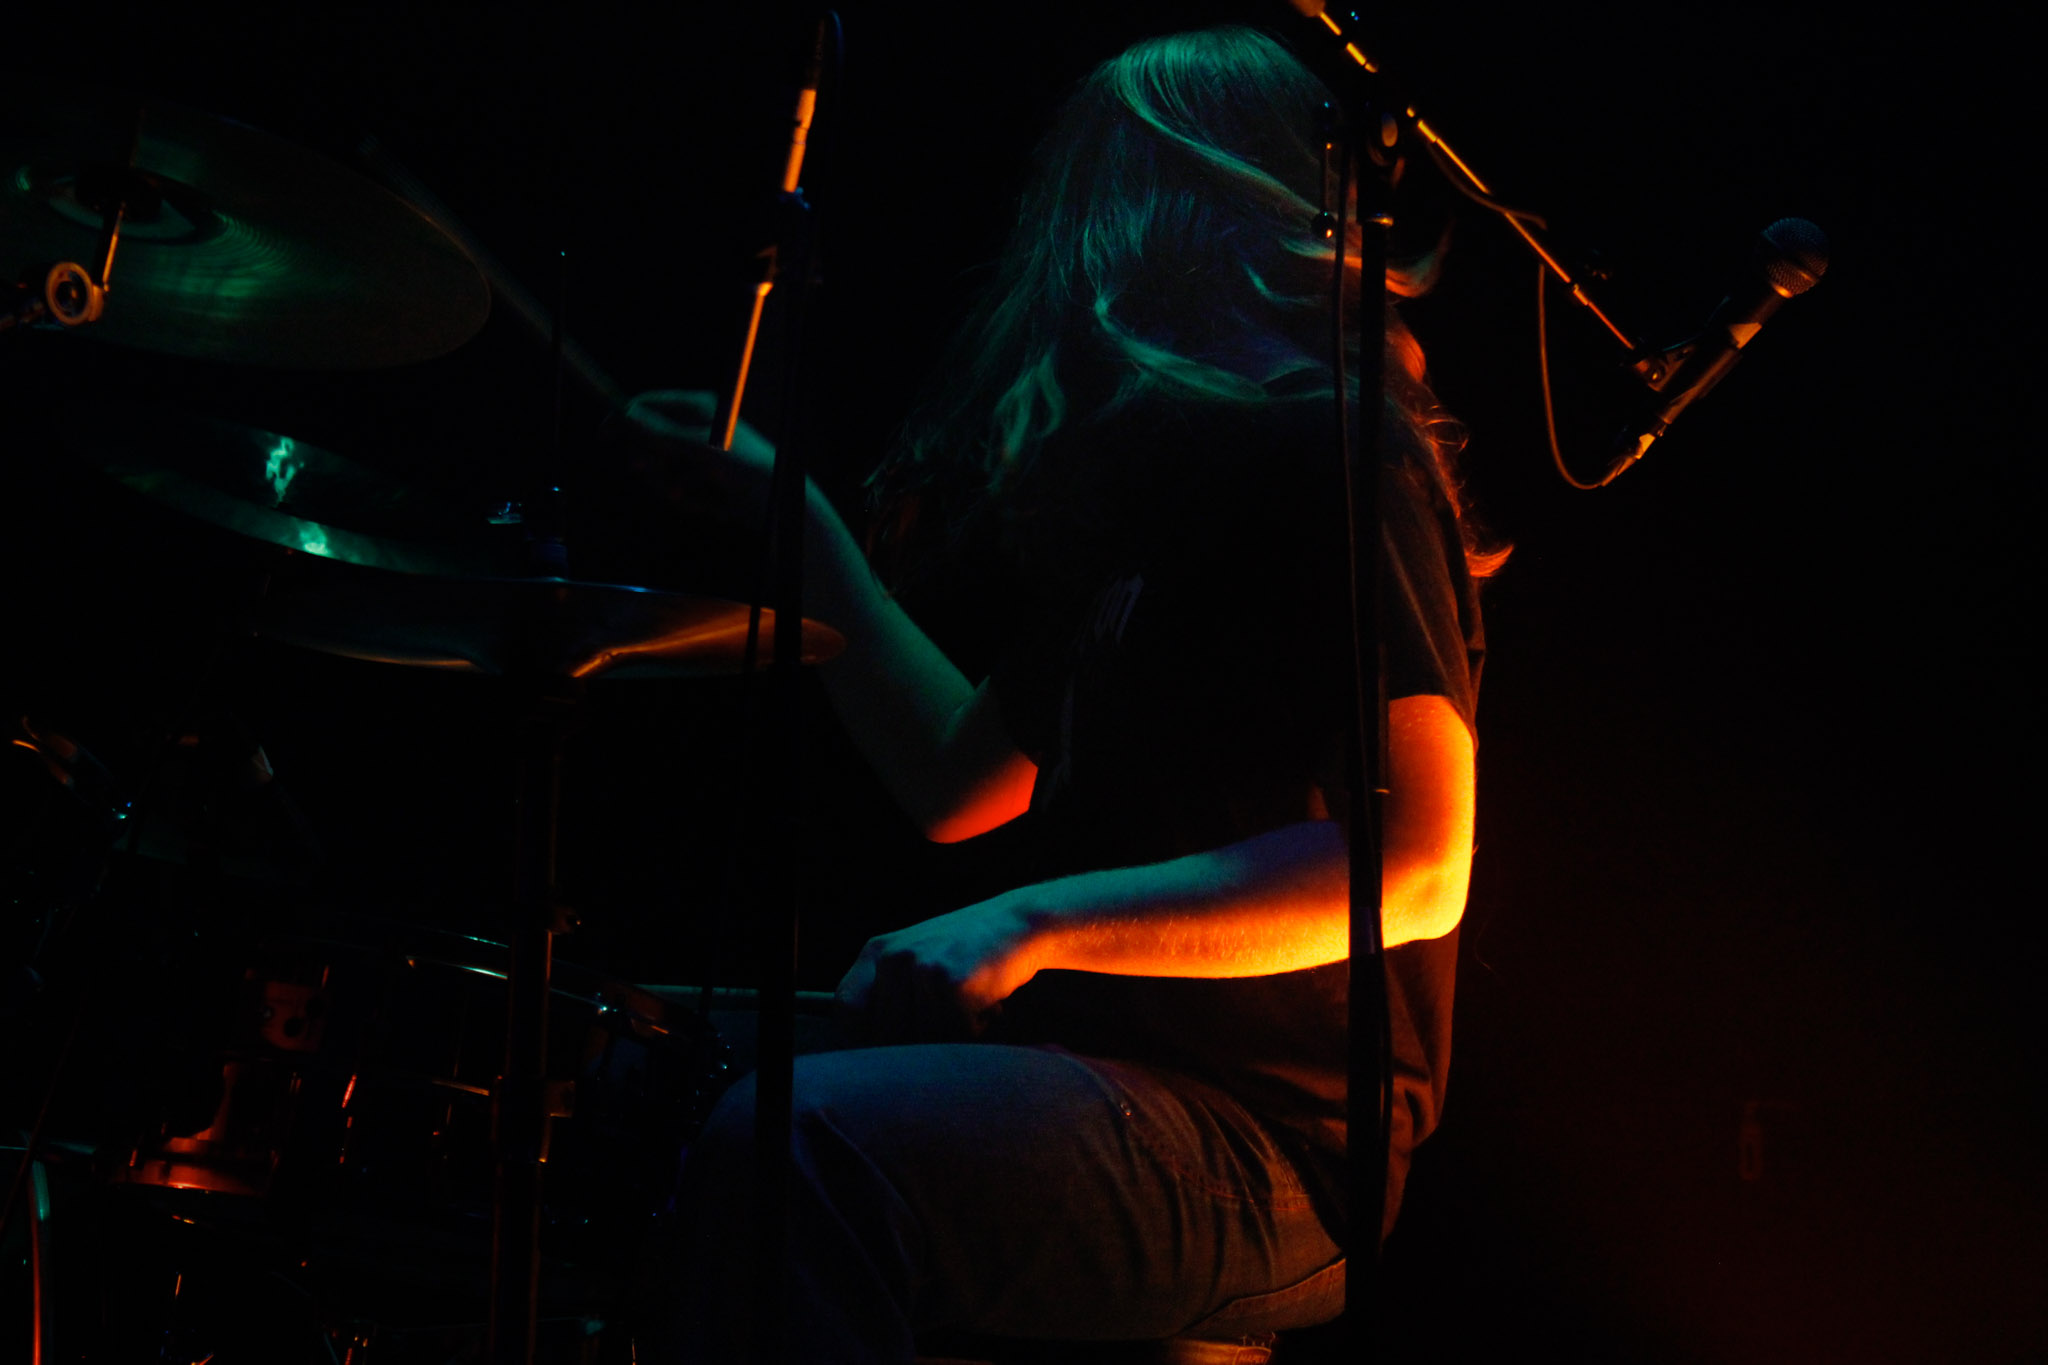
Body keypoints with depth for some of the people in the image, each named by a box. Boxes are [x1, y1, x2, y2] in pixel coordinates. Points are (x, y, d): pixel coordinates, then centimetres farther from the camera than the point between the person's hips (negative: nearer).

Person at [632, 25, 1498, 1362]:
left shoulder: (1326, 460, -10)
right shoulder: (1144, 472, 19)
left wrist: (1035, 923, -23)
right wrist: (799, 523, 22)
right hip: (1100, 1051, 10)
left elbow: (1419, 864, -20)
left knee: (789, 1149, -34)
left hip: (1265, 1137, -10)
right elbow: (963, 776, 24)